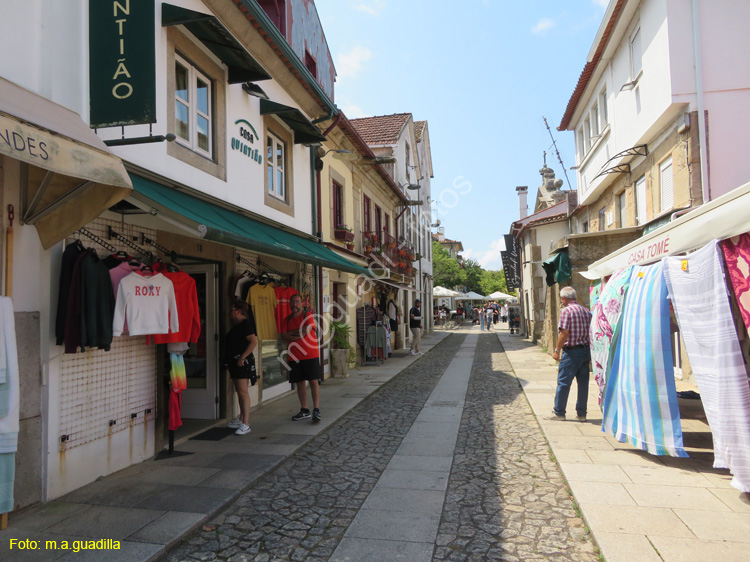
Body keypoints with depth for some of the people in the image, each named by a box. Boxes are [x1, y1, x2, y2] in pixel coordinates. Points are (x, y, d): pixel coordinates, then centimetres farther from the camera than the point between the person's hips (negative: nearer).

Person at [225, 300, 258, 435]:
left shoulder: (245, 324, -13)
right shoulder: (236, 325, 18)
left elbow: (254, 342, -22)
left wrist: (242, 357, -23)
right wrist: (229, 361, 19)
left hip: (242, 362, -10)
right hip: (234, 362, 11)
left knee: (243, 392, -11)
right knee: (239, 392, 16)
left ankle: (246, 424, -11)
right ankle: (241, 420, 26)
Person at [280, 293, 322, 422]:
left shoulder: (308, 316, 1)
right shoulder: (286, 320, 12)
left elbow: (306, 330, -15)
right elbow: (284, 336, -1)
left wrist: (292, 333, -4)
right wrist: (298, 336, -13)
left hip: (310, 355, -4)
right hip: (294, 357, 4)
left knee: (314, 382, -7)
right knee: (300, 383, 9)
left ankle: (316, 410, -5)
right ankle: (304, 410, 18)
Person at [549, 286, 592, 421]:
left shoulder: (566, 311, -11)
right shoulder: (586, 311, 10)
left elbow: (564, 333, -17)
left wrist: (557, 350, -10)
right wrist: (588, 349, 18)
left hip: (571, 352, -7)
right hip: (586, 351, 7)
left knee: (563, 382, 1)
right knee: (583, 382, 11)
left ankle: (559, 412, 8)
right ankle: (581, 413, 18)